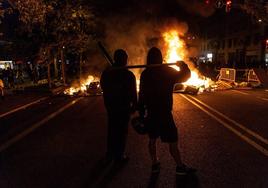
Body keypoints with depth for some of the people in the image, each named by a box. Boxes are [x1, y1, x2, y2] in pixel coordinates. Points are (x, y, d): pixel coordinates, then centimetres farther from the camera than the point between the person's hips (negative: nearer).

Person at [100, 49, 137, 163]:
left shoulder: (106, 72, 0)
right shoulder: (128, 75, -15)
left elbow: (103, 87, 11)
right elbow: (133, 93, -10)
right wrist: (134, 105, 1)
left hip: (110, 106, 5)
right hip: (123, 107, -5)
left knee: (112, 129, 17)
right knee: (122, 130, 5)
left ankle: (110, 153, 27)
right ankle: (119, 155, 11)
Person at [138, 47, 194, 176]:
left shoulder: (145, 74, 0)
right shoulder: (168, 72, -9)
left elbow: (141, 95, 2)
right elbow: (185, 76, 2)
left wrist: (141, 112, 9)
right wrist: (183, 65, 20)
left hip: (150, 113, 4)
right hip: (164, 113, -4)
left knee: (152, 140, 17)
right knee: (172, 141, 5)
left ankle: (155, 164, 26)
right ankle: (180, 167, 16)